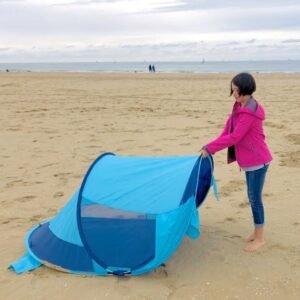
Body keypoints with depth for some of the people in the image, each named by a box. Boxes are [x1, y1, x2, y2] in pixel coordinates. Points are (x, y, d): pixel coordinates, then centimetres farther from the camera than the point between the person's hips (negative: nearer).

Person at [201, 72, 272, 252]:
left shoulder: (249, 112, -23)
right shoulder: (239, 107, 6)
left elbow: (234, 137, -25)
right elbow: (229, 129, 11)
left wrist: (210, 148, -19)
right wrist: (213, 146, 2)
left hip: (257, 160, -9)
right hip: (250, 160, 9)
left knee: (255, 198, 0)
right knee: (253, 197, 16)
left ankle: (260, 238, 13)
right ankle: (257, 232, 30)